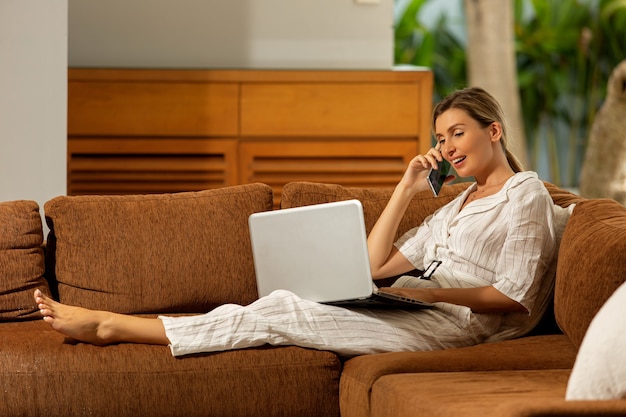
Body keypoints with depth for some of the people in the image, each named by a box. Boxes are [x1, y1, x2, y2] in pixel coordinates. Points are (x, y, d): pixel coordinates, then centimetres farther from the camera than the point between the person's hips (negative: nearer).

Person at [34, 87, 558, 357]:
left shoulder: (525, 195, 0)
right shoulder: (457, 203, 26)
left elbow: (514, 298, -11)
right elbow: (376, 266, 18)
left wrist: (430, 290, -18)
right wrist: (407, 189, 13)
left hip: (454, 322, -8)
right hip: (416, 310, 8)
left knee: (281, 313, -18)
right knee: (281, 306, -10)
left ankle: (112, 326, -18)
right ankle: (110, 325, -17)